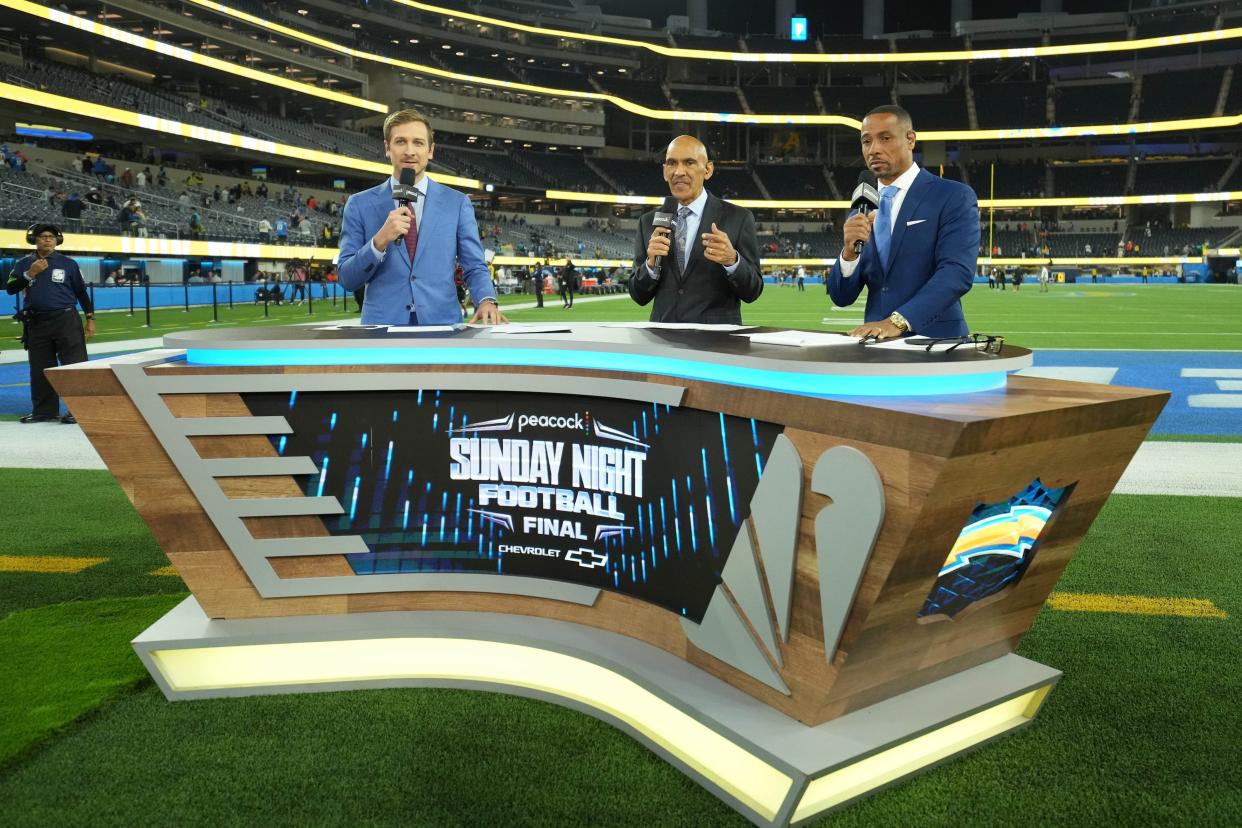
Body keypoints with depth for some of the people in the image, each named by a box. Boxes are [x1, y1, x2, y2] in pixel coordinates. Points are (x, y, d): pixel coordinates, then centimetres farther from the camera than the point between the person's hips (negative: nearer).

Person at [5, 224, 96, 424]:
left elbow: (81, 291, 6)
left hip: (66, 320, -3)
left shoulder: (68, 263, 3)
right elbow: (10, 289, -1)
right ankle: (44, 411, 17)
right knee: (40, 369, 8)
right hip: (36, 323, 3)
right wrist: (30, 273, -14)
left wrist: (90, 319, 2)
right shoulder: (23, 264, 8)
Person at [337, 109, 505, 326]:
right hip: (383, 324, 0)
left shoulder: (457, 203, 8)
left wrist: (487, 300, -15)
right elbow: (347, 278, 4)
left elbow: (474, 268, 5)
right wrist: (379, 241, -12)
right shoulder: (359, 205, 7)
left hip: (442, 323, 1)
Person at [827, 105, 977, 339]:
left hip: (934, 340, -3)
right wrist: (849, 252, -10)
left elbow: (956, 272, -14)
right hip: (877, 342, 3)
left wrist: (898, 321, -25)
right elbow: (841, 297, 9)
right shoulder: (861, 210, 13)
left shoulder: (955, 197, -1)